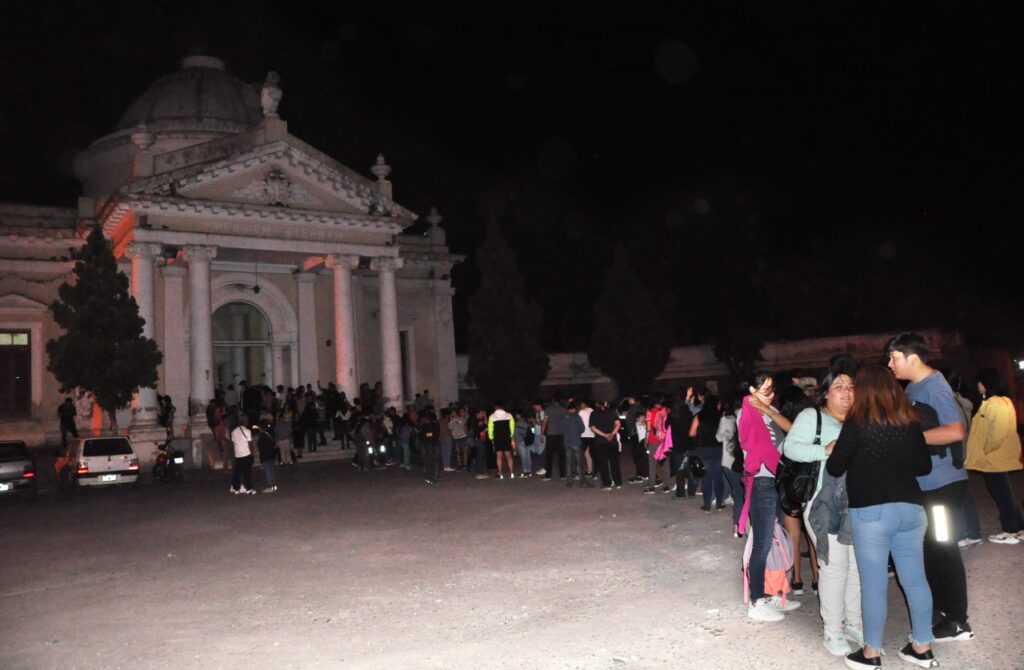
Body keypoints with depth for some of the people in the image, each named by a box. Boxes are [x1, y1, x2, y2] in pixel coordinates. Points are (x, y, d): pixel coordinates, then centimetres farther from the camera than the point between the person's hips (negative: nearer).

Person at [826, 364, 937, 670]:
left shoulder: (857, 423, -10)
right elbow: (924, 466, 12)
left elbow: (834, 468, -6)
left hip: (871, 511, -5)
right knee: (915, 579, 14)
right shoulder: (910, 422, 4)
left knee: (874, 584, 3)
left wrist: (835, 451, 14)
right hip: (911, 508, 5)